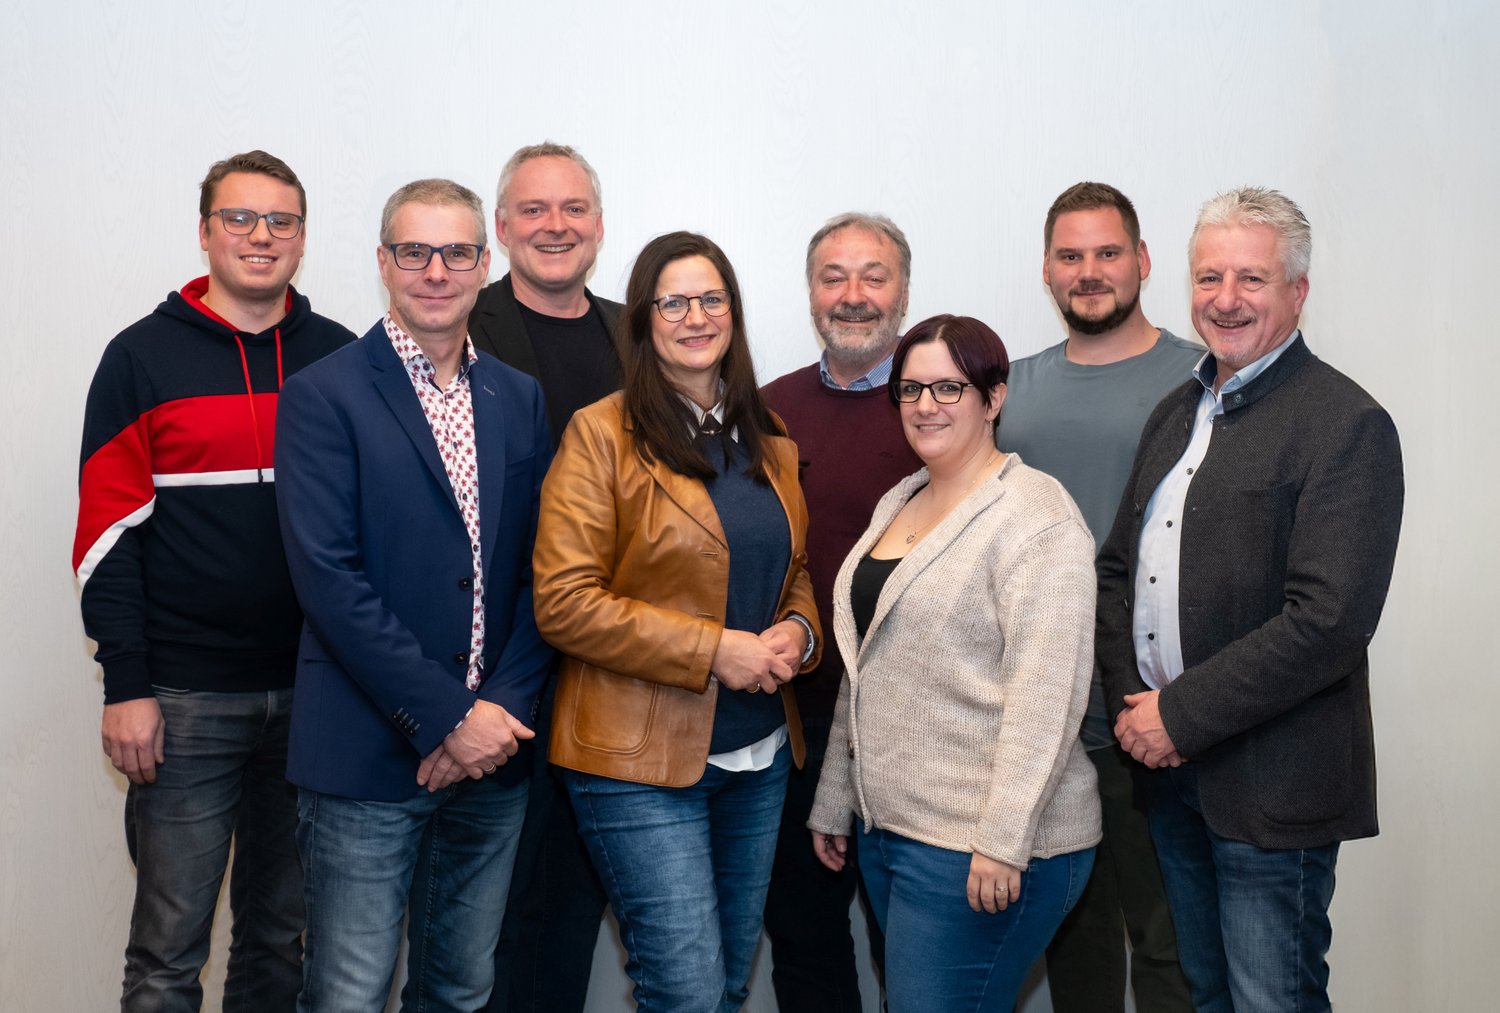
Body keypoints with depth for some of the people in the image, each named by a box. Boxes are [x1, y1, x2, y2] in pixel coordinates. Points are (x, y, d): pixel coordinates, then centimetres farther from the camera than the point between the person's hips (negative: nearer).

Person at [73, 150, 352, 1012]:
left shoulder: (340, 358, 6)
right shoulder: (144, 357, 0)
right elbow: (109, 532, -3)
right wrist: (126, 687, -9)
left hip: (313, 692, 3)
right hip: (188, 698, -2)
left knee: (283, 932, 14)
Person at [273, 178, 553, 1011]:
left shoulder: (520, 398, 10)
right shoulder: (323, 396, -5)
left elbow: (541, 568, 7)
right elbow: (328, 577, -13)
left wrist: (502, 707, -7)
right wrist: (446, 715, -15)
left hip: (491, 752, 5)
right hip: (369, 755, -4)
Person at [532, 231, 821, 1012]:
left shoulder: (768, 443, 10)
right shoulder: (601, 434, -9)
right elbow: (563, 602, -15)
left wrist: (797, 631, -3)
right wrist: (711, 649, -19)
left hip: (760, 755, 6)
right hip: (642, 758, -6)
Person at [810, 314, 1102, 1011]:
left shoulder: (1035, 518, -13)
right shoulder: (899, 504, 13)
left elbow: (1045, 694, -20)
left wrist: (1003, 842, -23)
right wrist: (834, 800, 19)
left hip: (982, 848, -8)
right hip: (888, 826, 8)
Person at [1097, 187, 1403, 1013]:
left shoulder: (1346, 425, -12)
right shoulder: (1177, 412, 12)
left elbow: (1330, 619, -21)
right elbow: (1117, 565, 12)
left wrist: (1181, 715, -17)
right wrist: (1130, 703, -3)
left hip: (1271, 787, -7)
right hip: (1168, 767, 7)